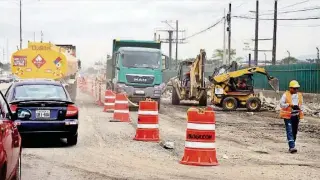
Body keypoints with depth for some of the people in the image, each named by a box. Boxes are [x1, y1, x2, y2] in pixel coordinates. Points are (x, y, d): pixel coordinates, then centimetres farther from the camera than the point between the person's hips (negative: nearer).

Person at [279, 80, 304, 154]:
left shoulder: (299, 95, 9)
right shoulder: (286, 95, -7)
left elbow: (301, 105, 16)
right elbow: (281, 104, -9)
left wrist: (301, 113, 1)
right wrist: (290, 105, -19)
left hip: (296, 116, 5)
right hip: (288, 116, -5)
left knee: (294, 132, 11)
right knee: (290, 132, -13)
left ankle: (291, 146, 22)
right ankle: (292, 147, -19)